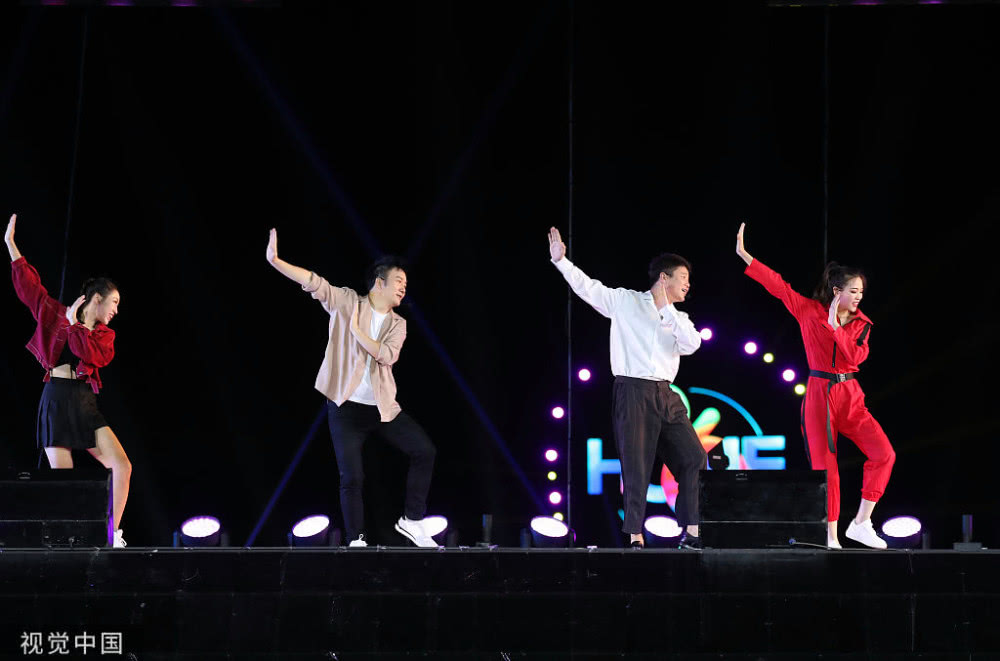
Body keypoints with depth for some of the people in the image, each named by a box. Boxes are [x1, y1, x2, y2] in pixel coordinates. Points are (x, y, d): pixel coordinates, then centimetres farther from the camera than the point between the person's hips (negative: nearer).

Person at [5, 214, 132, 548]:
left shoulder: (104, 335, 13)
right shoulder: (57, 314, 6)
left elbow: (93, 356, -7)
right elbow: (29, 284, 5)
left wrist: (75, 324, -4)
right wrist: (11, 244, 4)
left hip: (86, 405, 4)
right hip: (57, 402, -4)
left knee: (122, 466, -11)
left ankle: (112, 535, -5)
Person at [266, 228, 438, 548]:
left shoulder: (397, 323, 7)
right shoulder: (346, 302, -1)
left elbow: (387, 355, -11)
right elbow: (315, 283, -14)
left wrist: (356, 330, -13)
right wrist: (275, 261, -26)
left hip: (383, 407, 4)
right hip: (346, 408, -3)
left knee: (425, 450, -5)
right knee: (352, 476, -5)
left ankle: (411, 520, 7)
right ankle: (357, 541, 9)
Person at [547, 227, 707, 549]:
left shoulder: (679, 319, 16)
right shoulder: (625, 301, 5)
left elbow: (692, 345, -2)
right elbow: (588, 287, 1)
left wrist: (665, 309, -5)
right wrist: (561, 260, -8)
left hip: (665, 395, 5)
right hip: (633, 392, -5)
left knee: (693, 457, 0)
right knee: (637, 465, -5)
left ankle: (691, 533, 5)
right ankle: (635, 536, 1)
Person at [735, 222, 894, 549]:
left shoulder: (861, 323, 8)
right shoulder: (809, 311, 0)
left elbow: (856, 356, -7)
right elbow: (777, 285, -3)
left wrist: (836, 327, -15)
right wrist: (744, 255, -7)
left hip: (851, 396, 3)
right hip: (820, 395, -3)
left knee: (884, 453, -11)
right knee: (825, 467, -3)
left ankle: (861, 523, -3)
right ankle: (830, 537, 3)